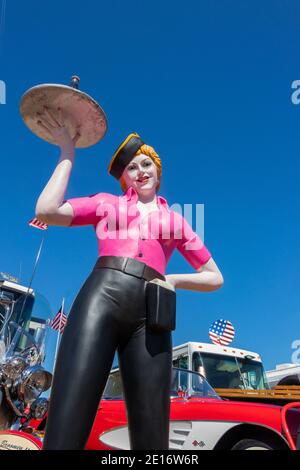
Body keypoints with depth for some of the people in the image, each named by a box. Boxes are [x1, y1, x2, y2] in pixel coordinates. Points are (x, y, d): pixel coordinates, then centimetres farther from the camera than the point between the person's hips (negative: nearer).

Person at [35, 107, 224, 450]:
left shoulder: (175, 220, 26)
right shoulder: (107, 202, 24)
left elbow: (214, 278, 25)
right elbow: (46, 211, 8)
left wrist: (173, 280, 4)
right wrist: (67, 151, 15)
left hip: (149, 314, 2)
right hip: (102, 296, -1)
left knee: (150, 437, -3)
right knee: (65, 428, -13)